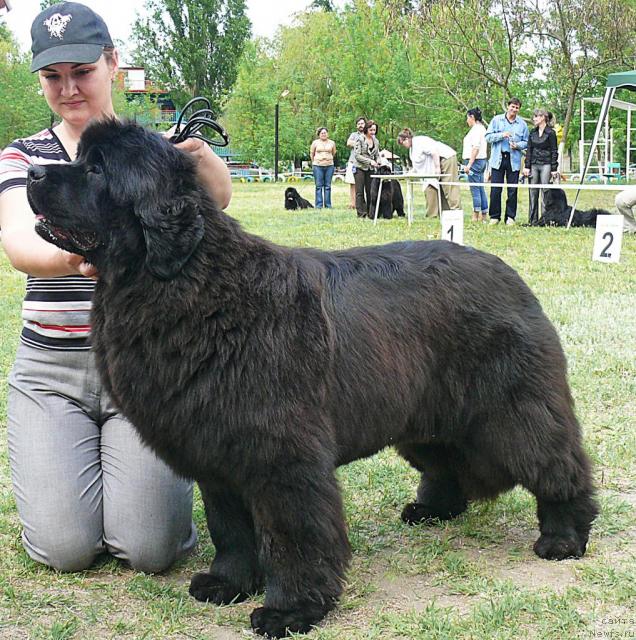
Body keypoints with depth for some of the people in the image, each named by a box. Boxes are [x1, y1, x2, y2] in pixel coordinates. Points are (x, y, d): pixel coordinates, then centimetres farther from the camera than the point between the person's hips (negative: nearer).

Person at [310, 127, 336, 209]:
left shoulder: (332, 143, 8)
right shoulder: (315, 142, 4)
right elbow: (311, 154, 13)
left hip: (329, 166, 1)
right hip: (318, 166, -1)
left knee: (328, 186, 2)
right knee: (319, 186, -3)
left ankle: (328, 205, 5)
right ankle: (319, 205, -1)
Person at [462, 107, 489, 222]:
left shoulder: (476, 129, -12)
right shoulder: (482, 128, 18)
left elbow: (476, 148, -20)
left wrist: (469, 164, -21)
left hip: (475, 161, -10)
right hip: (482, 160, 10)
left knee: (475, 189, -8)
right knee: (481, 189, 11)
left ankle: (476, 216, -8)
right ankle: (484, 215, 12)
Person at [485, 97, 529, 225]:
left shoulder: (522, 124, 10)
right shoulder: (497, 120, 6)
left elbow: (526, 142, 12)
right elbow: (488, 137, 1)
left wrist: (517, 145, -9)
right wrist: (502, 135, -13)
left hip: (514, 160, 1)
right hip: (498, 159, -1)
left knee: (512, 190, 2)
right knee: (495, 189, -3)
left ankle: (510, 217, 10)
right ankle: (494, 216, 5)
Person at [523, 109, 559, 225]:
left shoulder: (550, 133, -2)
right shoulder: (533, 132, 12)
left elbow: (554, 151, -3)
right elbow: (529, 150, 12)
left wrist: (554, 169, -7)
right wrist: (527, 166, 4)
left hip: (546, 165, -5)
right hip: (534, 165, 5)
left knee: (545, 192, -6)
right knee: (533, 193, 4)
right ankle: (533, 220, 8)